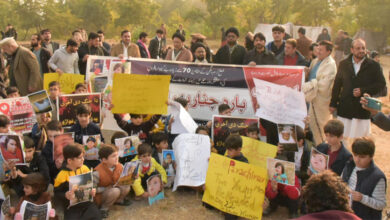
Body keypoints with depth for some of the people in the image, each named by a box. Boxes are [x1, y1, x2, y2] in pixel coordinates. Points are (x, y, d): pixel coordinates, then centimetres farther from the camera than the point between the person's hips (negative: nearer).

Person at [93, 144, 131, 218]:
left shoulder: (120, 166, -11)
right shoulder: (97, 172, -27)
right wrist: (106, 188, -25)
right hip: (100, 196, -6)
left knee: (126, 187, -20)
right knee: (115, 191, -34)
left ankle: (119, 200, 11)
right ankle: (104, 208, -8)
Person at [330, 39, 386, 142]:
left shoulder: (373, 65, -2)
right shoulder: (344, 64, 5)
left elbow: (381, 84, -2)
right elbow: (337, 85, 9)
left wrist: (363, 91, -13)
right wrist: (333, 103, 9)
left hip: (363, 108, -2)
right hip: (344, 108, 2)